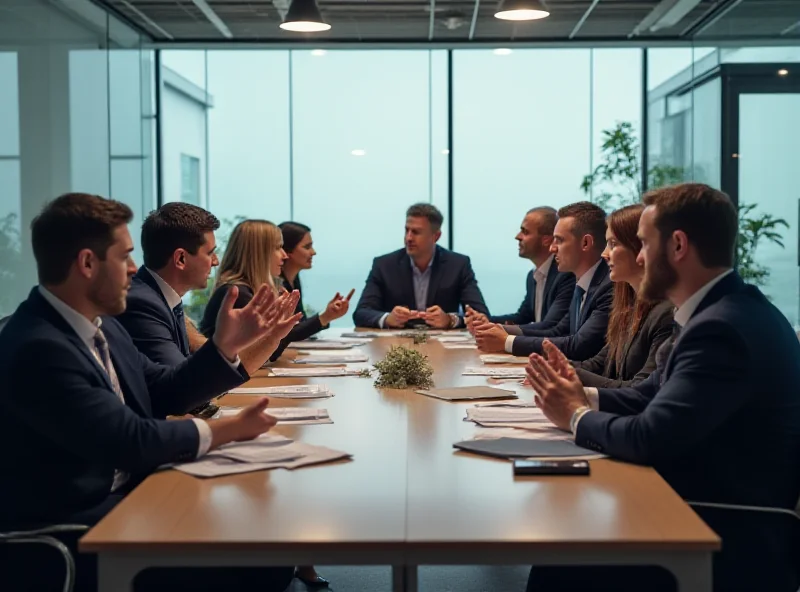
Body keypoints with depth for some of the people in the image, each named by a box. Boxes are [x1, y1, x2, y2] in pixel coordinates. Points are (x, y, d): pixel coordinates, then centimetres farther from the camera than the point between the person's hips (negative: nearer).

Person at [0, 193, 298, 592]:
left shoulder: (99, 324, 7)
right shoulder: (38, 349, -24)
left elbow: (162, 392, 15)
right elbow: (132, 442, -24)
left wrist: (225, 344, 3)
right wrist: (229, 429, -11)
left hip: (126, 499, 9)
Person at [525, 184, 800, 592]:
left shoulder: (723, 328, -24)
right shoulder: (719, 312, 9)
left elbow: (649, 437, -27)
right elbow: (651, 396, 15)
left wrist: (576, 415, -8)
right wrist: (584, 397, -2)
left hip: (735, 543, -9)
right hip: (707, 517, 9)